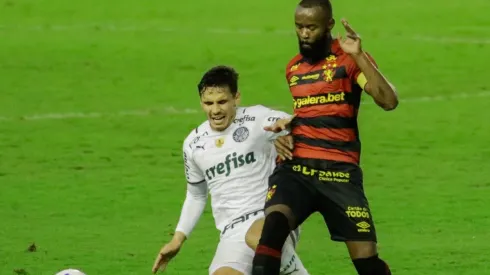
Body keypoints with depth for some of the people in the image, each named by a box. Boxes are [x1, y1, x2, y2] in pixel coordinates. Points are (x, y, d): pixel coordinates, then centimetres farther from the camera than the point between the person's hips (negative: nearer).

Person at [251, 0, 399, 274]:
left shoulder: (348, 58, -3)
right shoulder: (293, 68, 16)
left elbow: (389, 101, -18)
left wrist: (359, 56, -24)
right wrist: (289, 125, 13)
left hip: (339, 171, -4)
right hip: (296, 168, 4)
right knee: (274, 223, -28)